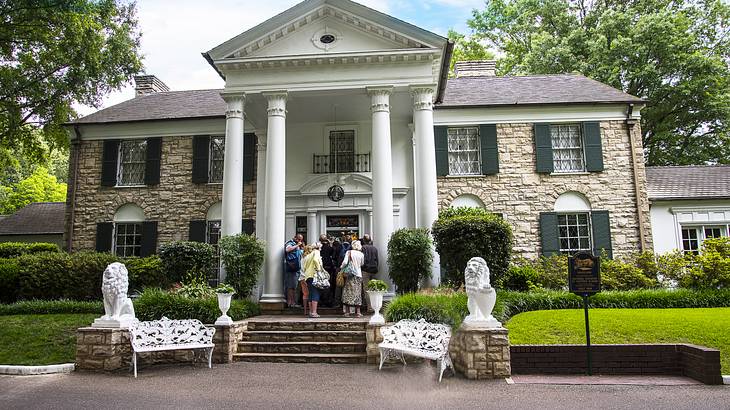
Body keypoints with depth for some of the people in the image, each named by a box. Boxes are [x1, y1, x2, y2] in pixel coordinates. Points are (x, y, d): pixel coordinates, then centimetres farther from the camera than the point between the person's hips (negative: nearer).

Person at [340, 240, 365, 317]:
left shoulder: (349, 252, -6)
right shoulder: (361, 254, 1)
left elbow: (345, 262, -14)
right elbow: (362, 264, 12)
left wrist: (341, 268, 3)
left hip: (350, 274, -2)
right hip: (358, 275, 2)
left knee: (348, 292, 4)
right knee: (357, 293, 6)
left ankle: (347, 311, 5)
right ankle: (358, 312, 6)